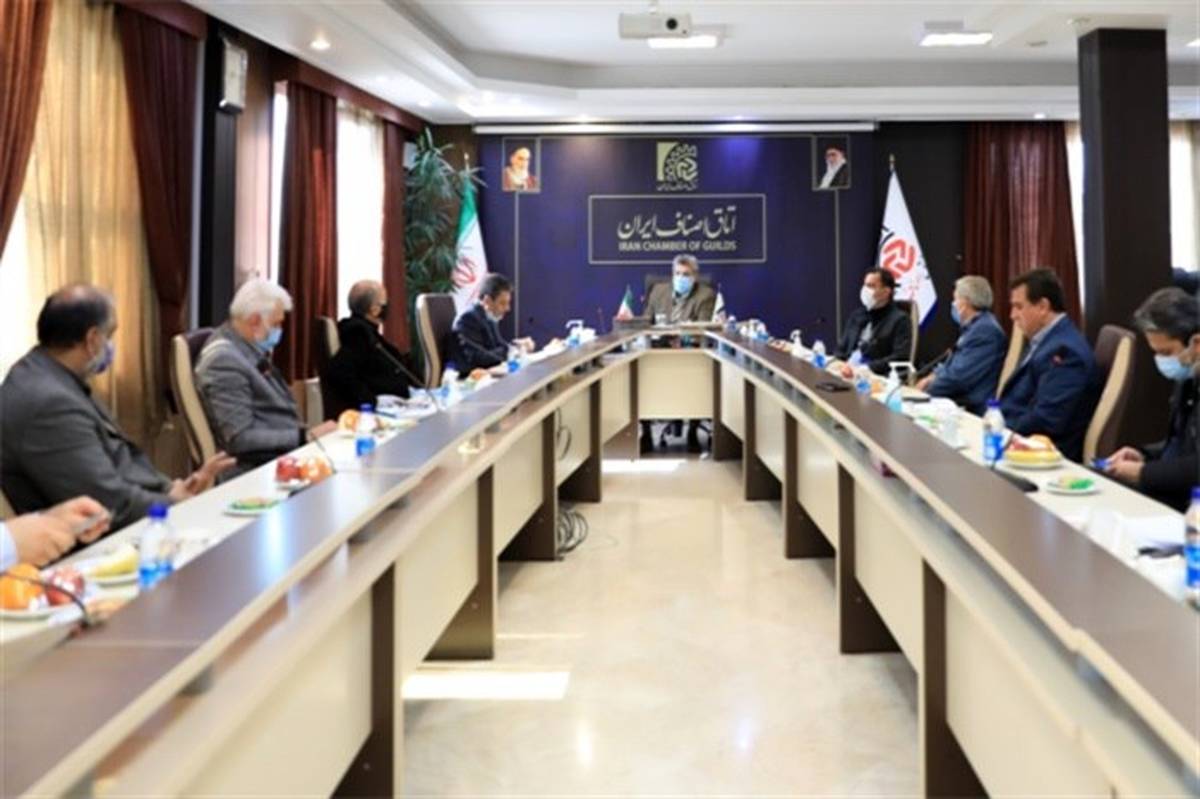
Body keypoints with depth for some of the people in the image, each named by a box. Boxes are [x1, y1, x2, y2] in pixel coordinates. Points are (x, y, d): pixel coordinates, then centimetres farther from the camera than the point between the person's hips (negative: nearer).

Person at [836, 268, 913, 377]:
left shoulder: (900, 320, -1)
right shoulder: (856, 315, 18)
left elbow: (900, 359, -11)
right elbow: (841, 350, 18)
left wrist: (867, 368, -20)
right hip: (848, 373, 6)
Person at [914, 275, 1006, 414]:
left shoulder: (985, 330, -18)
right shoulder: (974, 326, 15)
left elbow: (959, 376, -22)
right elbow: (953, 363, 23)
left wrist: (927, 390, -10)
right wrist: (934, 376, 5)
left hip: (973, 408, -9)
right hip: (960, 400, 9)